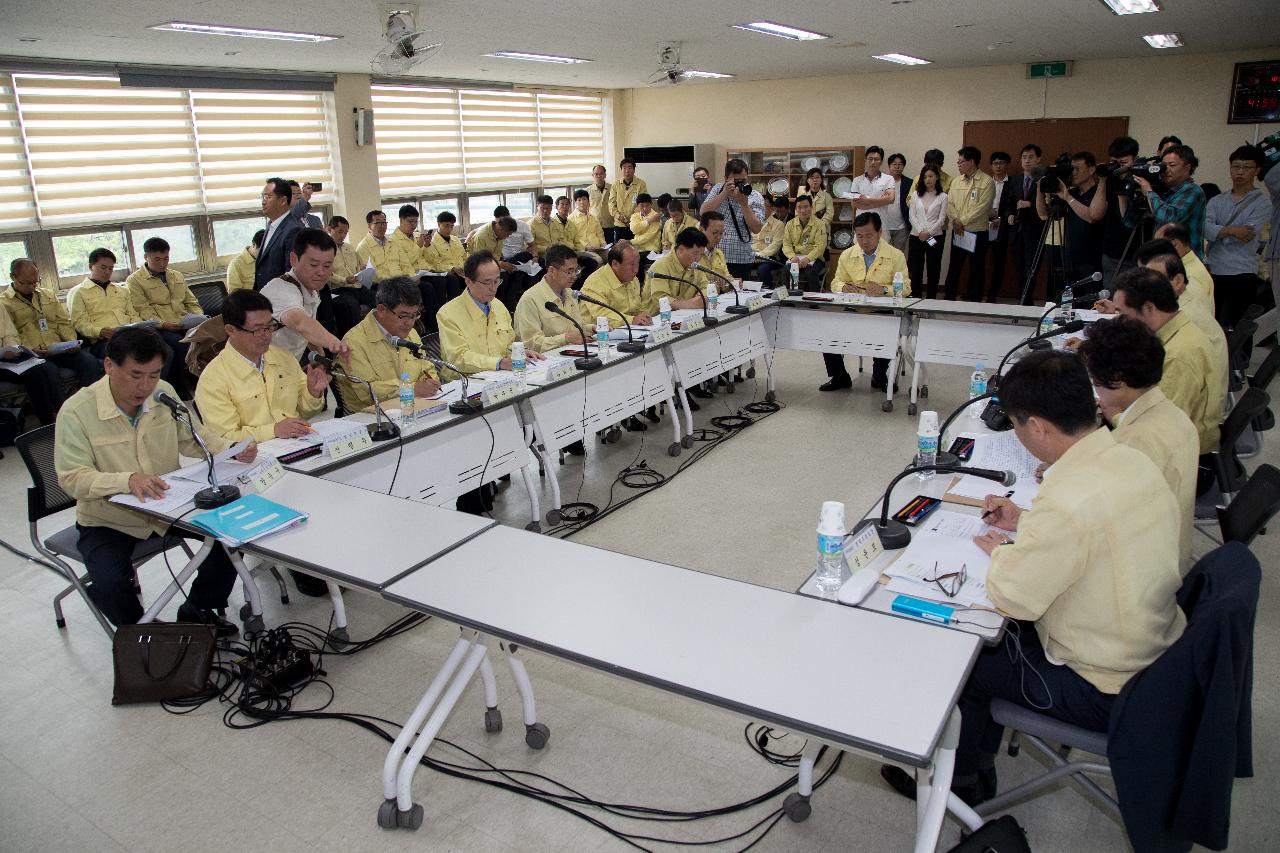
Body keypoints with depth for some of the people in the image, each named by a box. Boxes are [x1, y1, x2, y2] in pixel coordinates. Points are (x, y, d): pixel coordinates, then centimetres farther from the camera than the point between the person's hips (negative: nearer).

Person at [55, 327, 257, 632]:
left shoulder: (165, 393, -5)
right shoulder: (77, 412, -18)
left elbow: (192, 437, 9)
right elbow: (72, 478, -21)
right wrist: (127, 480, -39)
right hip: (108, 522, -4)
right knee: (109, 585, -29)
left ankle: (197, 609, 10)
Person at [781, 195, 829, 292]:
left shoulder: (819, 224, 1)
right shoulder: (790, 224, 11)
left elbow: (820, 247, -8)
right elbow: (786, 244, 5)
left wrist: (807, 259, -24)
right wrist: (793, 257, -16)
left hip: (813, 258, -2)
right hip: (796, 257, 2)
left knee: (811, 273, -34)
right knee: (786, 271, -30)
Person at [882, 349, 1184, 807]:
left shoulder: (1069, 500, -34)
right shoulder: (1134, 461, -6)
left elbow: (1014, 597, -22)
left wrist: (1002, 553, -4)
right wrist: (1027, 523, 9)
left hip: (1107, 693, -8)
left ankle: (964, 778, 33)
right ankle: (979, 757, 36)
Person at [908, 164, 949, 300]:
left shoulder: (943, 197, 2)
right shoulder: (916, 195, 9)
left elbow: (941, 219, -3)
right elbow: (912, 216, 2)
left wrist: (929, 232, -15)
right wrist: (920, 231, -11)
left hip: (935, 237, -2)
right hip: (916, 236, 2)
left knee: (933, 269, 3)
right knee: (915, 269, 1)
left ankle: (930, 299, 9)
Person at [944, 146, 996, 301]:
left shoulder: (987, 182, -7)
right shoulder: (956, 181, 11)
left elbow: (982, 207, -14)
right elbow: (949, 203, 5)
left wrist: (963, 221, -13)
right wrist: (955, 220, -10)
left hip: (977, 232, -5)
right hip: (957, 231, 5)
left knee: (977, 269, 4)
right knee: (954, 267, 9)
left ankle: (974, 300, 11)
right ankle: (949, 298, 16)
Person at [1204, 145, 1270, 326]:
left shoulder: (1262, 203, 2)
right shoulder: (1217, 201, 13)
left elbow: (1248, 238, -11)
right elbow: (1206, 228, -5)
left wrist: (1218, 232, -2)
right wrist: (1232, 230, -18)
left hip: (1242, 273, -3)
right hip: (1213, 271, 3)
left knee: (1236, 327, 0)